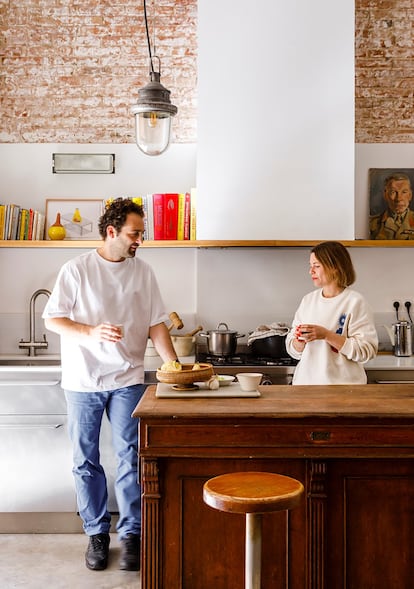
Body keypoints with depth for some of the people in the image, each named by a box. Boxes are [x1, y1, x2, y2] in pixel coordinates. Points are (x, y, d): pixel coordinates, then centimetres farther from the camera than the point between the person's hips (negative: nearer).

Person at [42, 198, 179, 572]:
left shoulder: (143, 272, 4)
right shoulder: (77, 270, -4)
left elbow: (156, 324, 5)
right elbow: (52, 319, -5)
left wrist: (175, 366, -6)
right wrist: (92, 333, -22)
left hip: (127, 379, 1)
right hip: (82, 380, -1)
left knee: (130, 458, 0)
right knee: (86, 462, 8)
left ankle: (131, 534, 13)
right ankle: (97, 533, 23)